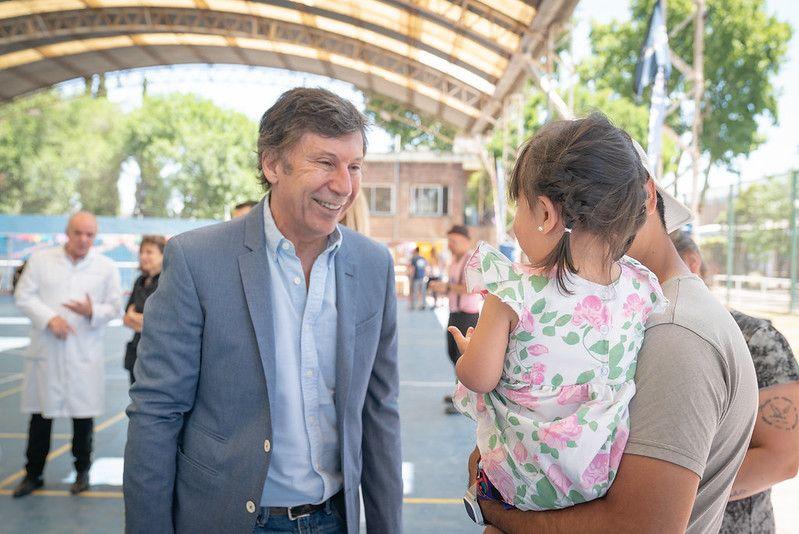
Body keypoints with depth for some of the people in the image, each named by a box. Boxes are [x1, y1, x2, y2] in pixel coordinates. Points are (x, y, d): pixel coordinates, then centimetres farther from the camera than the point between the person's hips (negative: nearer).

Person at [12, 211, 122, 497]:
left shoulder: (107, 267, 2)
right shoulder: (41, 259, 3)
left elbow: (115, 307, 4)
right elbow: (24, 295, 2)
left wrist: (92, 311, -17)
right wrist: (49, 318, -13)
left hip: (85, 354, -1)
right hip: (45, 351, 1)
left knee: (84, 415, 5)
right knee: (40, 415, 9)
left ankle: (82, 471, 24)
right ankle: (33, 473, 24)